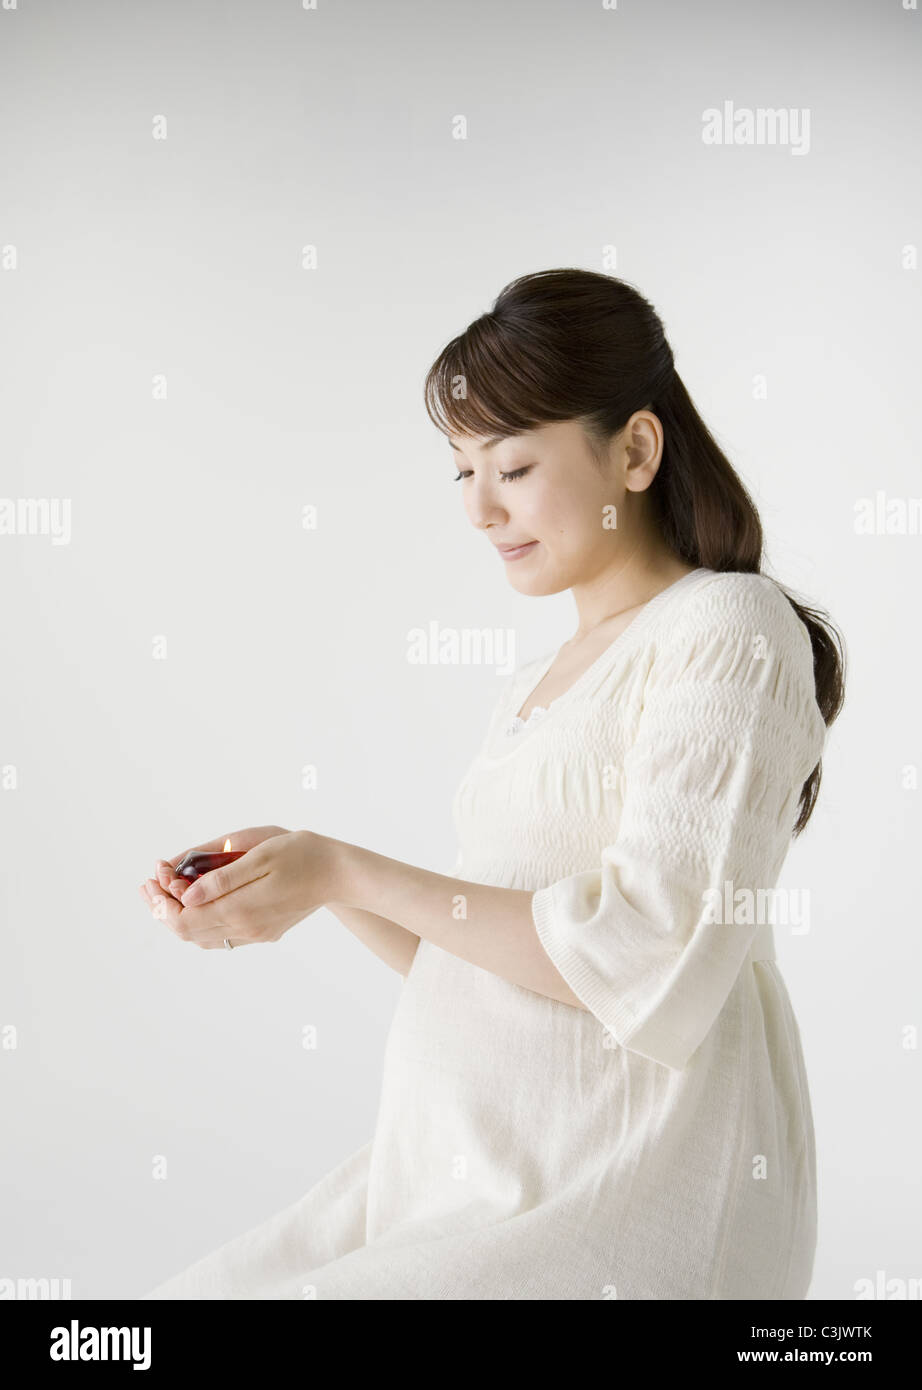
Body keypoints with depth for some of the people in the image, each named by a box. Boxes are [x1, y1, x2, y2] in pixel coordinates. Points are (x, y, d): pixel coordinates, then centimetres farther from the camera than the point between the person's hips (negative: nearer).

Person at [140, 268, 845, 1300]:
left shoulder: (730, 628, -8)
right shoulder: (532, 687, 18)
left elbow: (646, 964, -17)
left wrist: (346, 872, -14)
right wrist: (306, 885, 2)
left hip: (633, 1205, -7)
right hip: (467, 1182, 8)